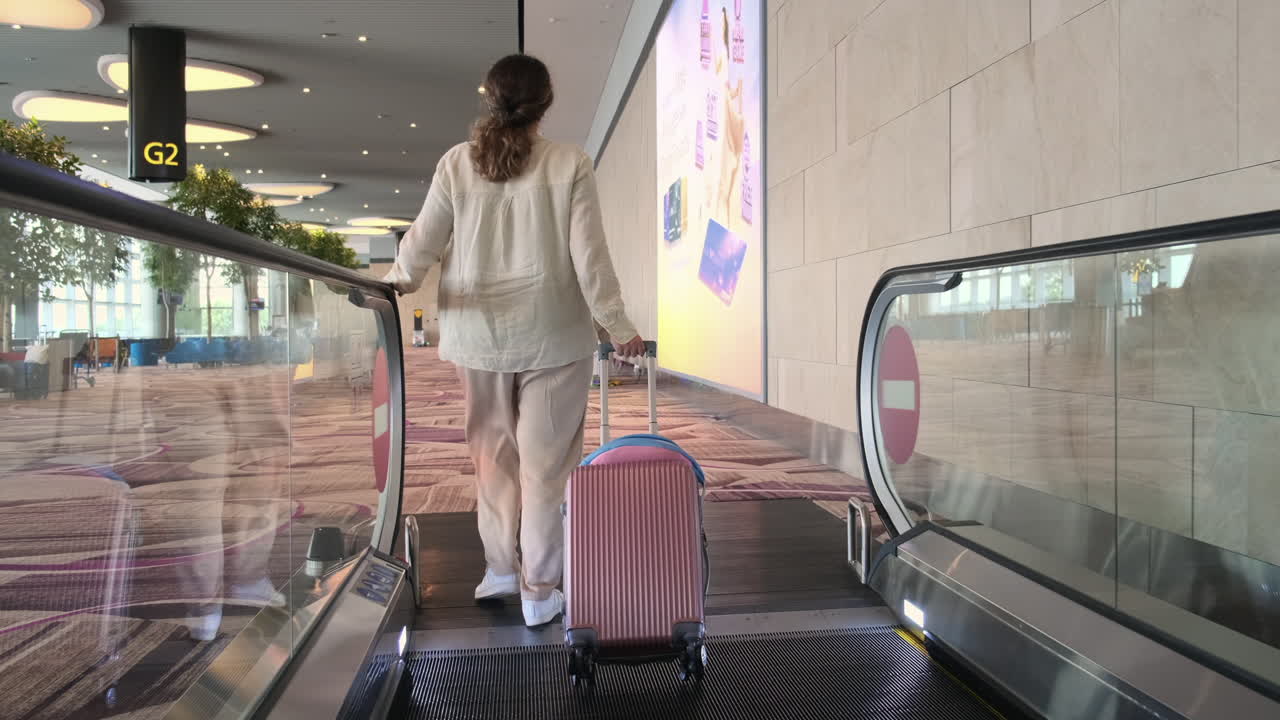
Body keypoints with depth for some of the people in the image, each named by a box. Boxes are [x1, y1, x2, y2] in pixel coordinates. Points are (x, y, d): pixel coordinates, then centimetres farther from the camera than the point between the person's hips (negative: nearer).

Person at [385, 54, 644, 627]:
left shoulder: (457, 163, 0)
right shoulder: (569, 165, -5)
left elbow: (424, 239, 5)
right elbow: (589, 256, -8)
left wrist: (396, 281, 24)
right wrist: (618, 326, 0)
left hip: (477, 336, 2)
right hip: (552, 338, -2)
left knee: (492, 454, 17)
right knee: (545, 463, 6)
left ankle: (500, 568, 27)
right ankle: (538, 591, 13)